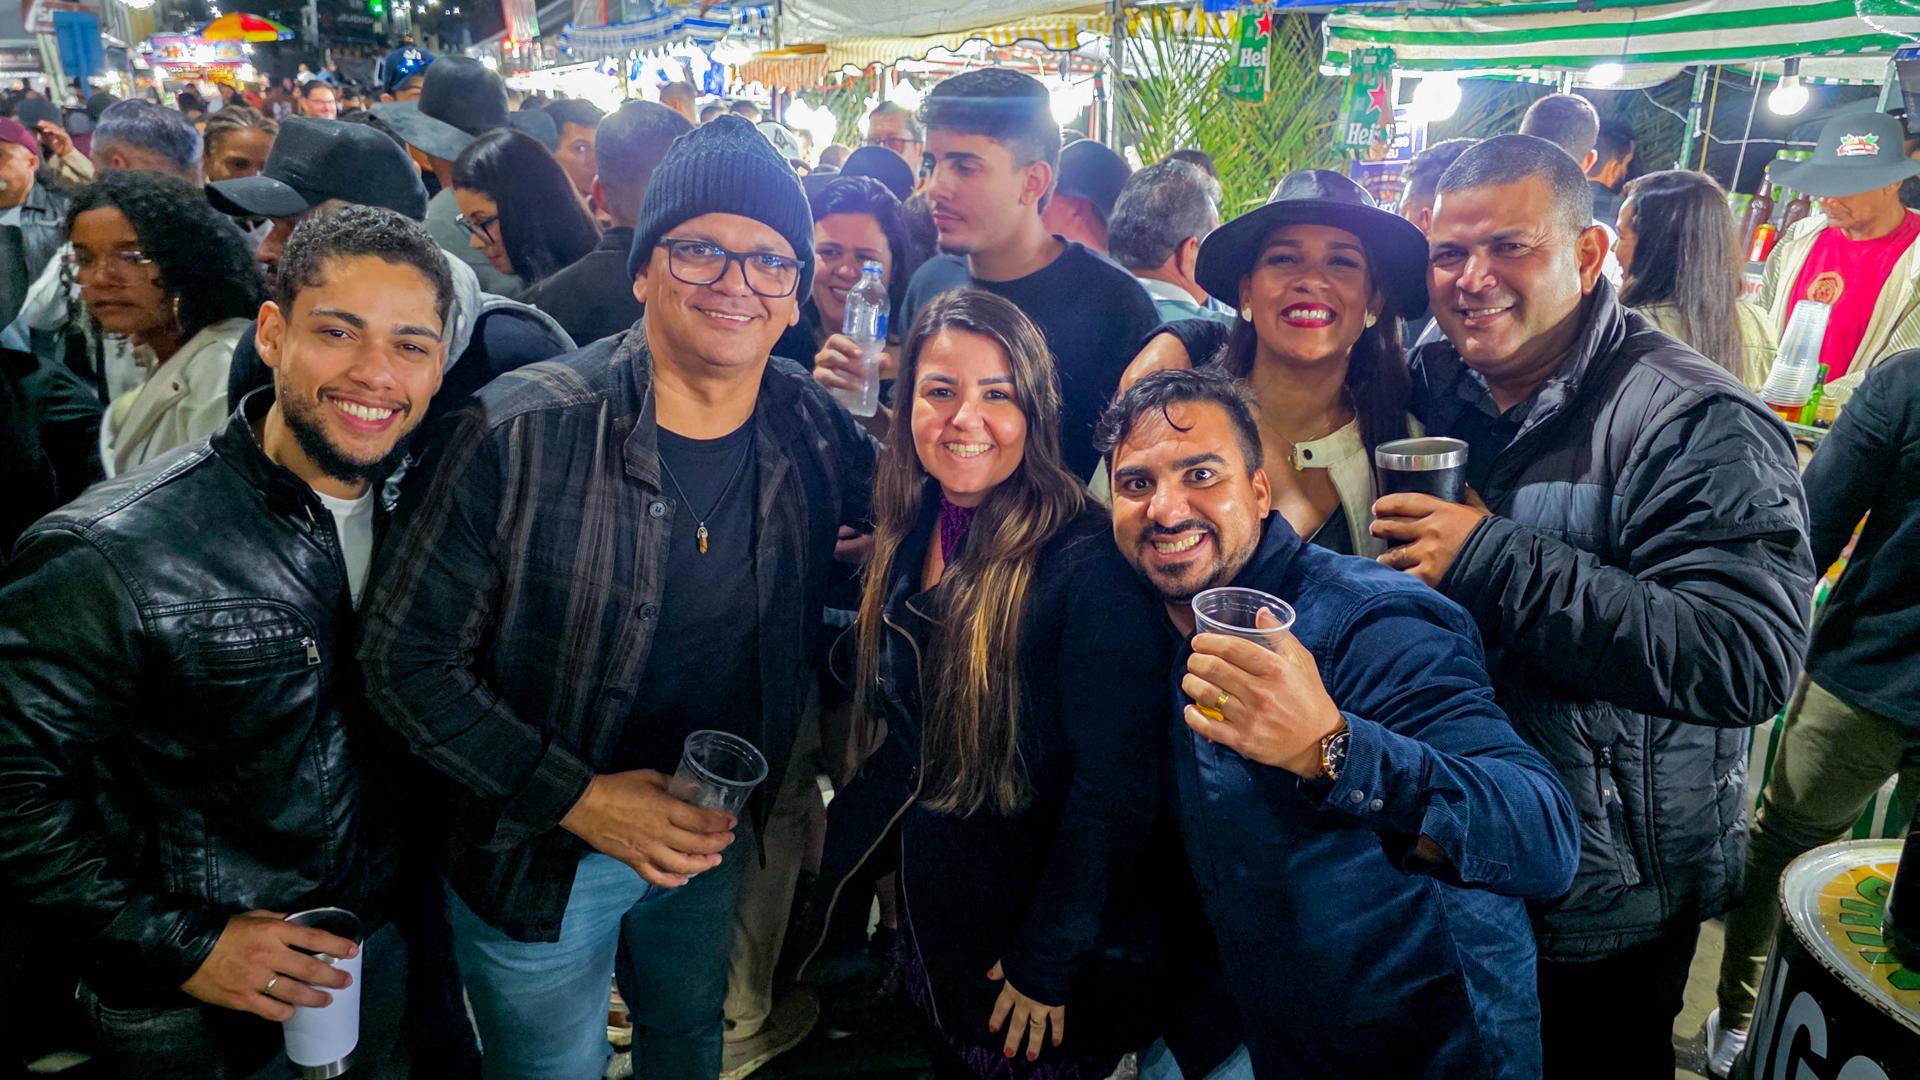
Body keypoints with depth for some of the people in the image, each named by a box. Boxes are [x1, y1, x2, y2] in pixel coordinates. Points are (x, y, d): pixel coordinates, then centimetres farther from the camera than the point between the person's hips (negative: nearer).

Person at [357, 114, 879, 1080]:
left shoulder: (812, 431, -11)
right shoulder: (520, 435, -23)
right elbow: (404, 657, -18)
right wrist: (578, 799, -23)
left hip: (715, 837, 4)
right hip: (539, 850, -3)